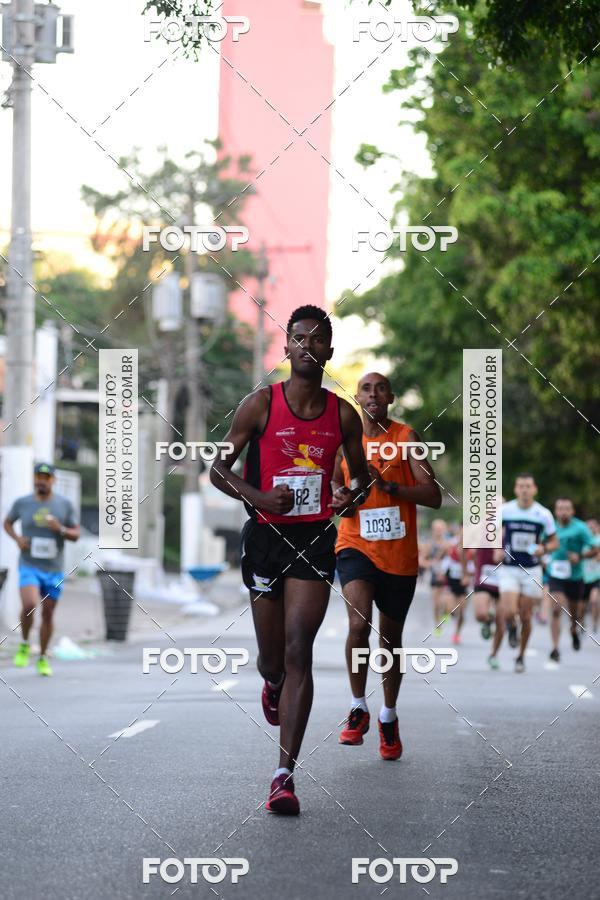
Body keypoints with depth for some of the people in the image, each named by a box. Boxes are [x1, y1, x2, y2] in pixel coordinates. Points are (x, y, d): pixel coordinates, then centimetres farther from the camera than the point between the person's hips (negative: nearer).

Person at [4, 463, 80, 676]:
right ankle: (24, 644, 1)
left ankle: (43, 658, 26)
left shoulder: (65, 504, 0)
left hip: (54, 570, 2)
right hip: (29, 567, -2)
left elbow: (76, 535, 4)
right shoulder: (22, 503, -1)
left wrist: (60, 530, -17)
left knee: (48, 615, 9)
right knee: (29, 606, -24)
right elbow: (7, 522, 16)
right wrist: (17, 538, -4)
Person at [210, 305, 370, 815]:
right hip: (267, 535, 0)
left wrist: (351, 497, -6)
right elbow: (218, 468, 1)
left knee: (299, 652, -12)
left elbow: (362, 476, 18)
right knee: (273, 658, 9)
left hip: (316, 538, 0)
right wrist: (259, 497, -17)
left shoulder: (343, 415, 4)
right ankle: (273, 684, 50)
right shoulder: (260, 405, -3)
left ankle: (286, 774, -13)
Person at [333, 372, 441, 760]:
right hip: (356, 545, 1)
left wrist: (389, 485, -22)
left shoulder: (406, 437, -3)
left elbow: (434, 497, -10)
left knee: (391, 637, 12)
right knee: (359, 622, -23)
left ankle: (389, 717, 31)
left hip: (399, 553, -1)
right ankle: (358, 708, -8)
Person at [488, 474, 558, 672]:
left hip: (531, 571, 1)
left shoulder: (544, 514, -3)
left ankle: (521, 656, 24)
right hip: (509, 569, -1)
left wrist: (543, 548, -14)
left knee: (525, 617, 4)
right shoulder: (504, 510, -4)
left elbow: (554, 542, 7)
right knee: (509, 611, -17)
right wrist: (497, 549, -4)